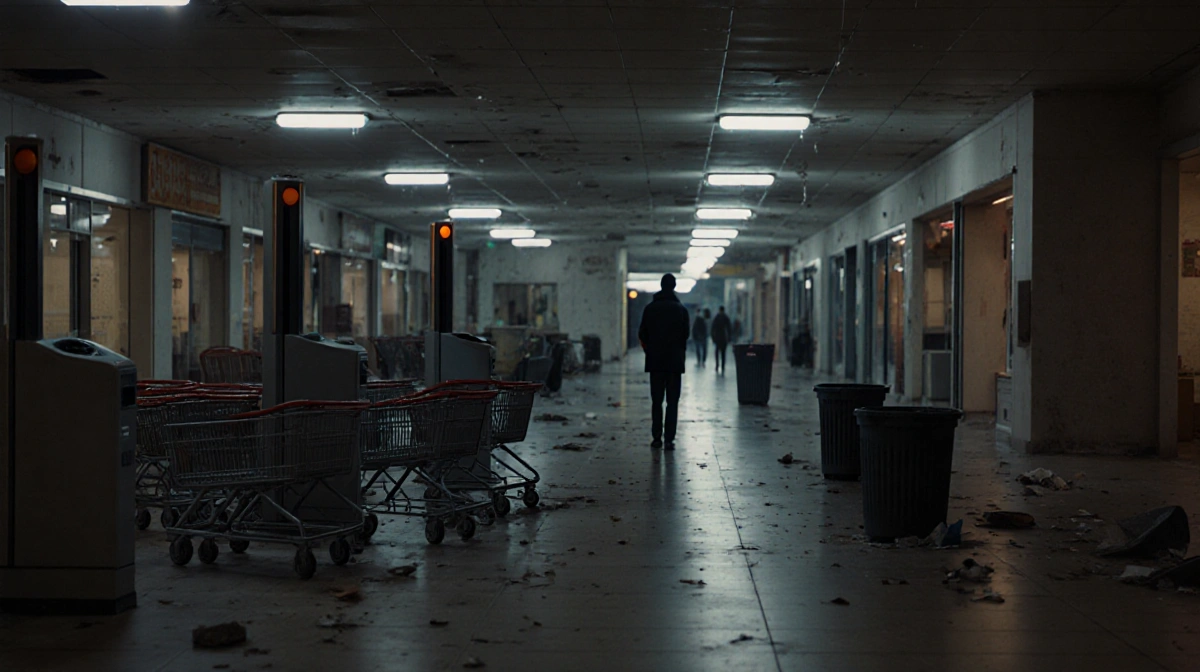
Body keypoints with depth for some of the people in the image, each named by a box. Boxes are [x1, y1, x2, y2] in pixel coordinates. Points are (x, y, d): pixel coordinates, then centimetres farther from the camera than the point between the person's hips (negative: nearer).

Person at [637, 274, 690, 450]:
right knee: (672, 402, 0)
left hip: (655, 361, 1)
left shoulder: (650, 308, 0)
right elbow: (685, 335, 0)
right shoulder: (681, 309, -3)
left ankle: (657, 437, 5)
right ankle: (669, 439, -6)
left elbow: (642, 334, 3)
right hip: (675, 361, -1)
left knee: (656, 401, 8)